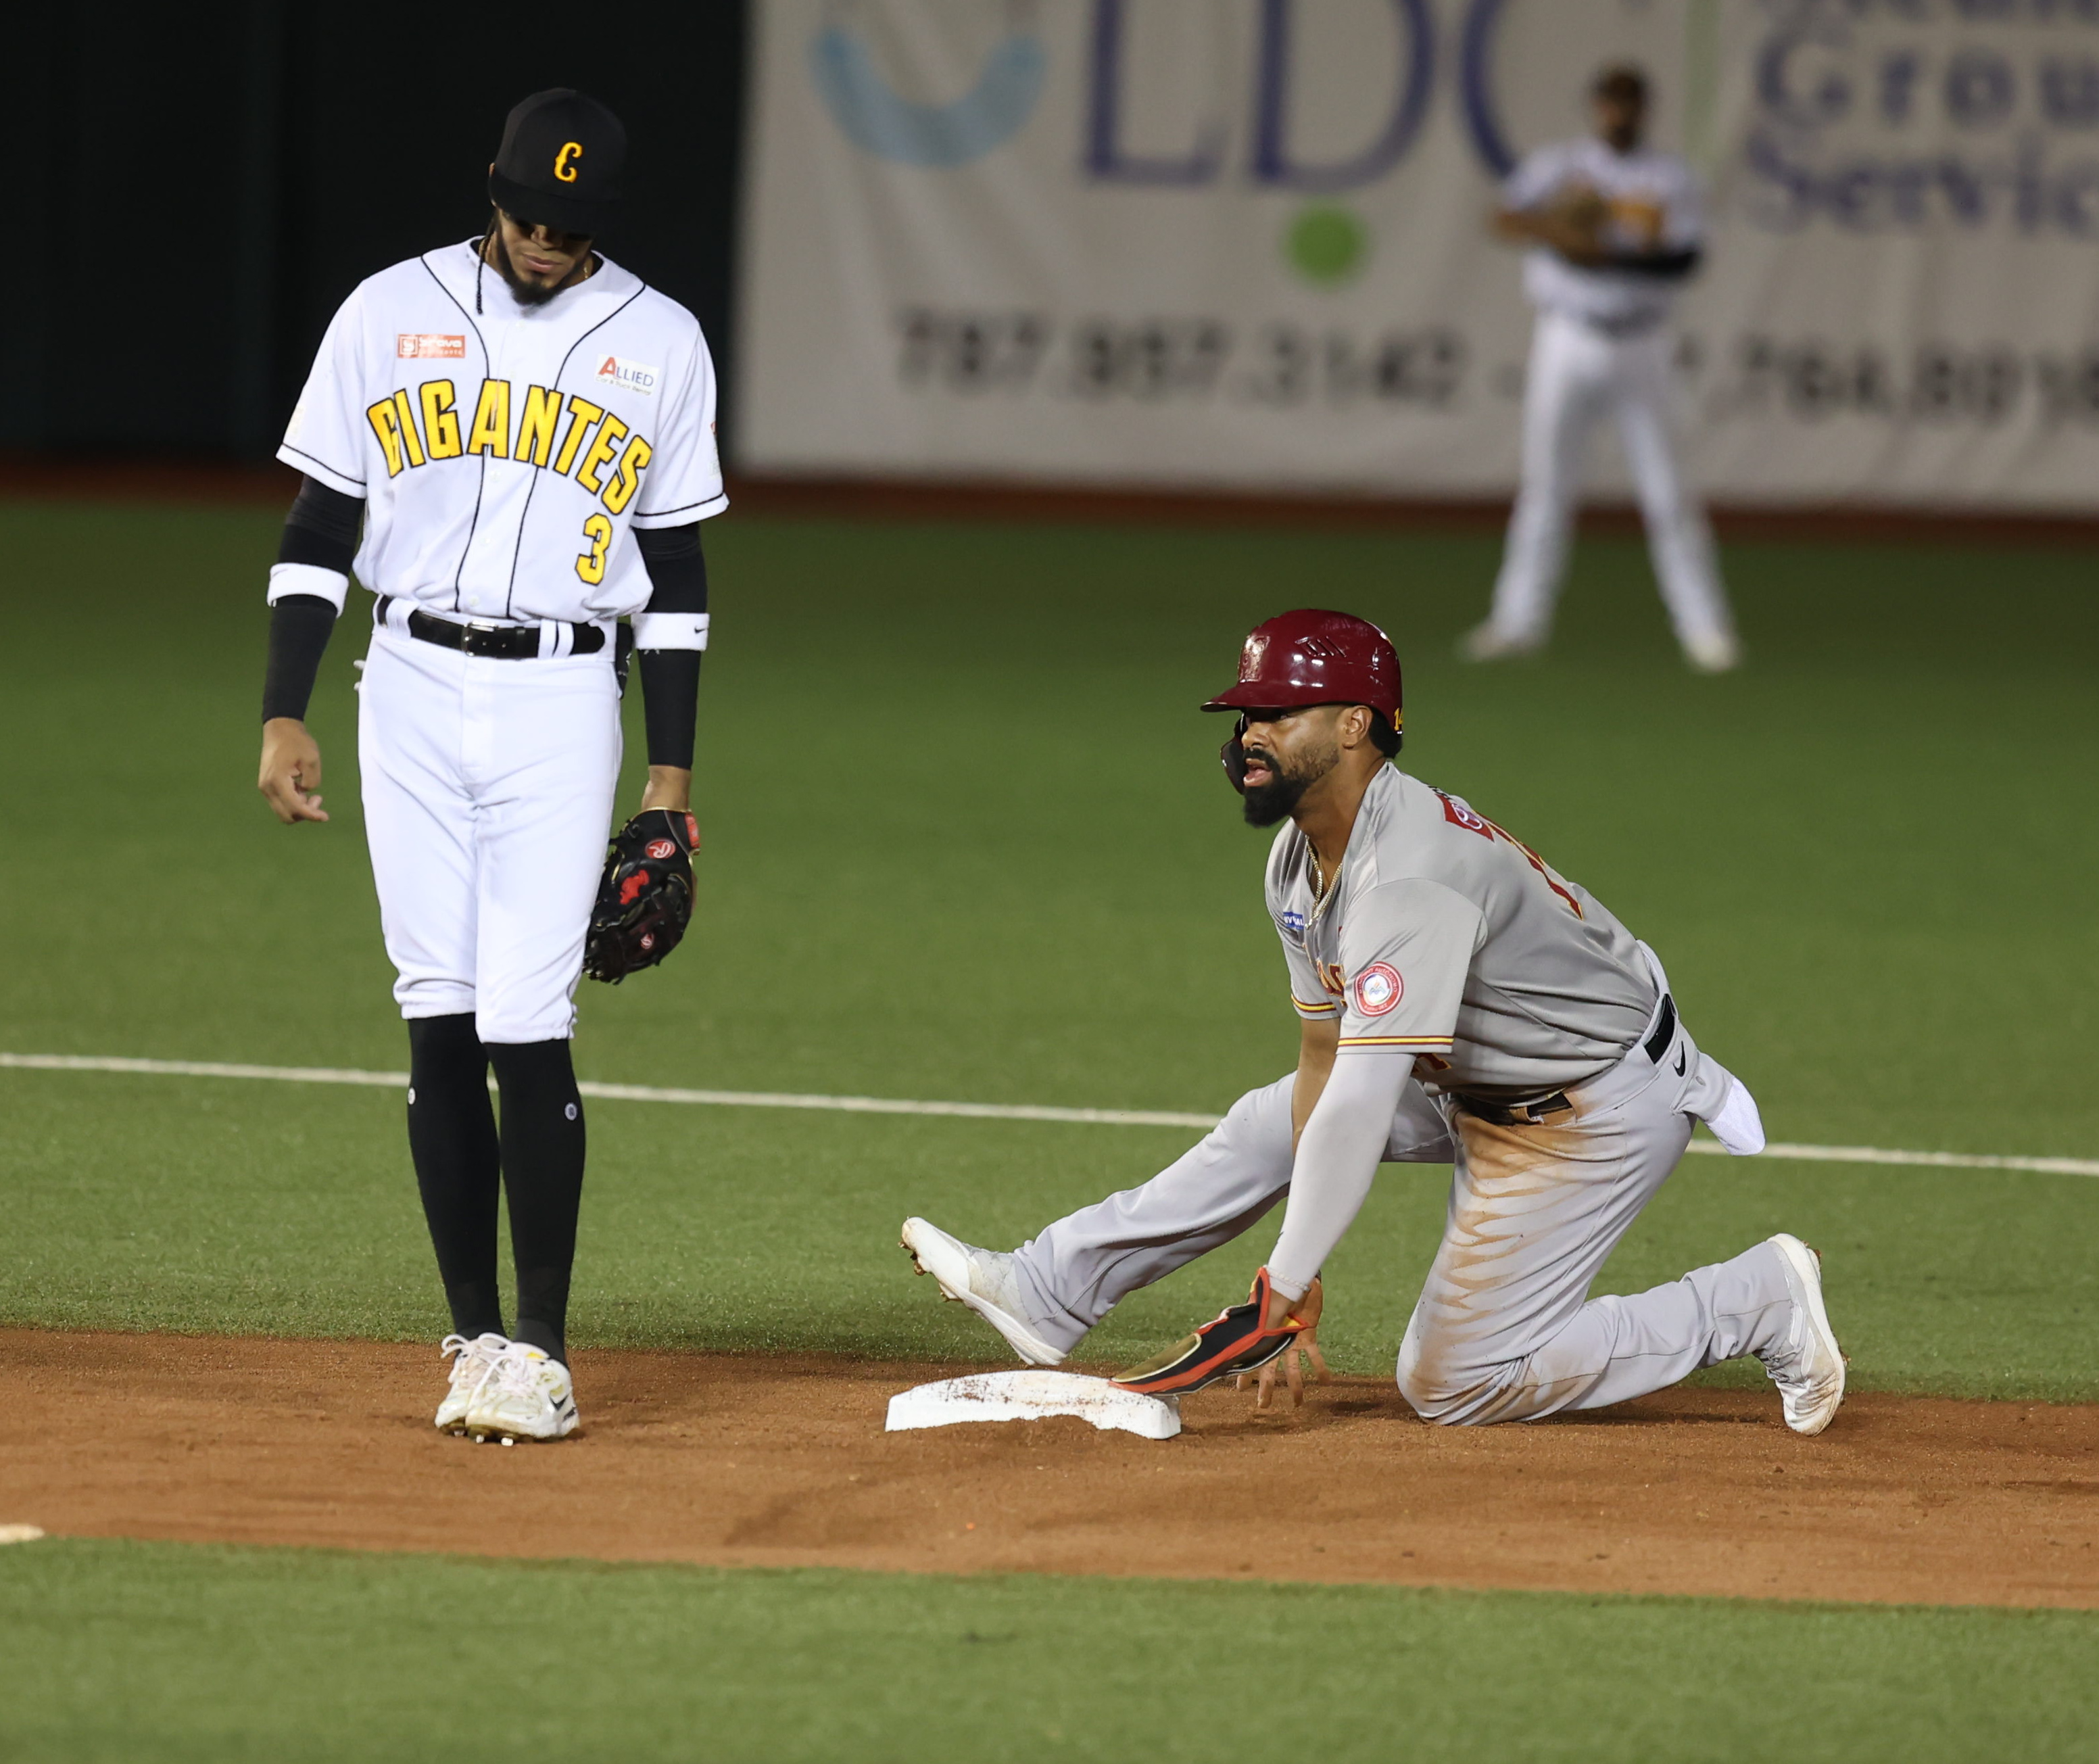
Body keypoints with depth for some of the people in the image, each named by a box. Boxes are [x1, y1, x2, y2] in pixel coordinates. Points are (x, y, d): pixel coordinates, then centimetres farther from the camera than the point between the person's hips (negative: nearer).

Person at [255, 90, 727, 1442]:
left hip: (562, 706, -1)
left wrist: (673, 772, 4)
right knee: (439, 1020, 0)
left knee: (527, 1024, -11)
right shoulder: (390, 315, 5)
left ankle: (542, 1352, -6)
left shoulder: (660, 344, 5)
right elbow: (320, 527, 6)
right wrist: (285, 715, -2)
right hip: (412, 694, 2)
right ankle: (475, 1338, 7)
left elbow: (676, 568, 8)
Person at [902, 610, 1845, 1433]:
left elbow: (1361, 1107, -37)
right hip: (1483, 1082, 9)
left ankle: (1759, 1300, -1)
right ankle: (1047, 1292, 22)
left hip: (1599, 1114, -9)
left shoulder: (1413, 877, -33)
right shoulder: (1298, 861, -2)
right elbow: (1325, 1059, 0)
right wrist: (1295, 1281, -8)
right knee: (1269, 1125, 12)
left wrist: (1289, 1282, -36)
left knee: (1450, 1381, -7)